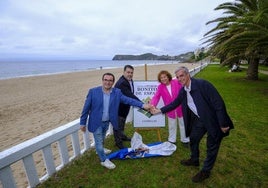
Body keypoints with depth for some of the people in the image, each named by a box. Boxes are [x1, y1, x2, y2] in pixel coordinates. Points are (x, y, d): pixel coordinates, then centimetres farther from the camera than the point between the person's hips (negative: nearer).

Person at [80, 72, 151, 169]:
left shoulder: (117, 92, -8)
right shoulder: (93, 91, -16)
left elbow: (128, 100, -17)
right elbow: (86, 108, -11)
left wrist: (142, 105, -28)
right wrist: (82, 122, -7)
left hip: (107, 122, 4)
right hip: (96, 122, -3)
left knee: (101, 140, 27)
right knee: (99, 141, 9)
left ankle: (99, 150, 57)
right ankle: (104, 160, 32)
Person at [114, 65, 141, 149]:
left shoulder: (130, 80, -1)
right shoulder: (121, 83, -32)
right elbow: (130, 96, -40)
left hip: (125, 106, 10)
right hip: (118, 107, -9)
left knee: (122, 122, 28)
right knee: (118, 124, 7)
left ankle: (122, 136, 50)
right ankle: (118, 141, 28)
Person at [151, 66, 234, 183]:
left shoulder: (202, 84, -25)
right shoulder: (183, 91, -3)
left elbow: (218, 103, -24)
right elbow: (175, 103, 9)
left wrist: (223, 123, -22)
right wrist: (159, 110, 6)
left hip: (213, 119, -7)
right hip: (198, 119, 7)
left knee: (211, 146, 9)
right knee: (193, 139, 20)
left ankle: (206, 171, 29)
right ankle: (194, 160, 46)